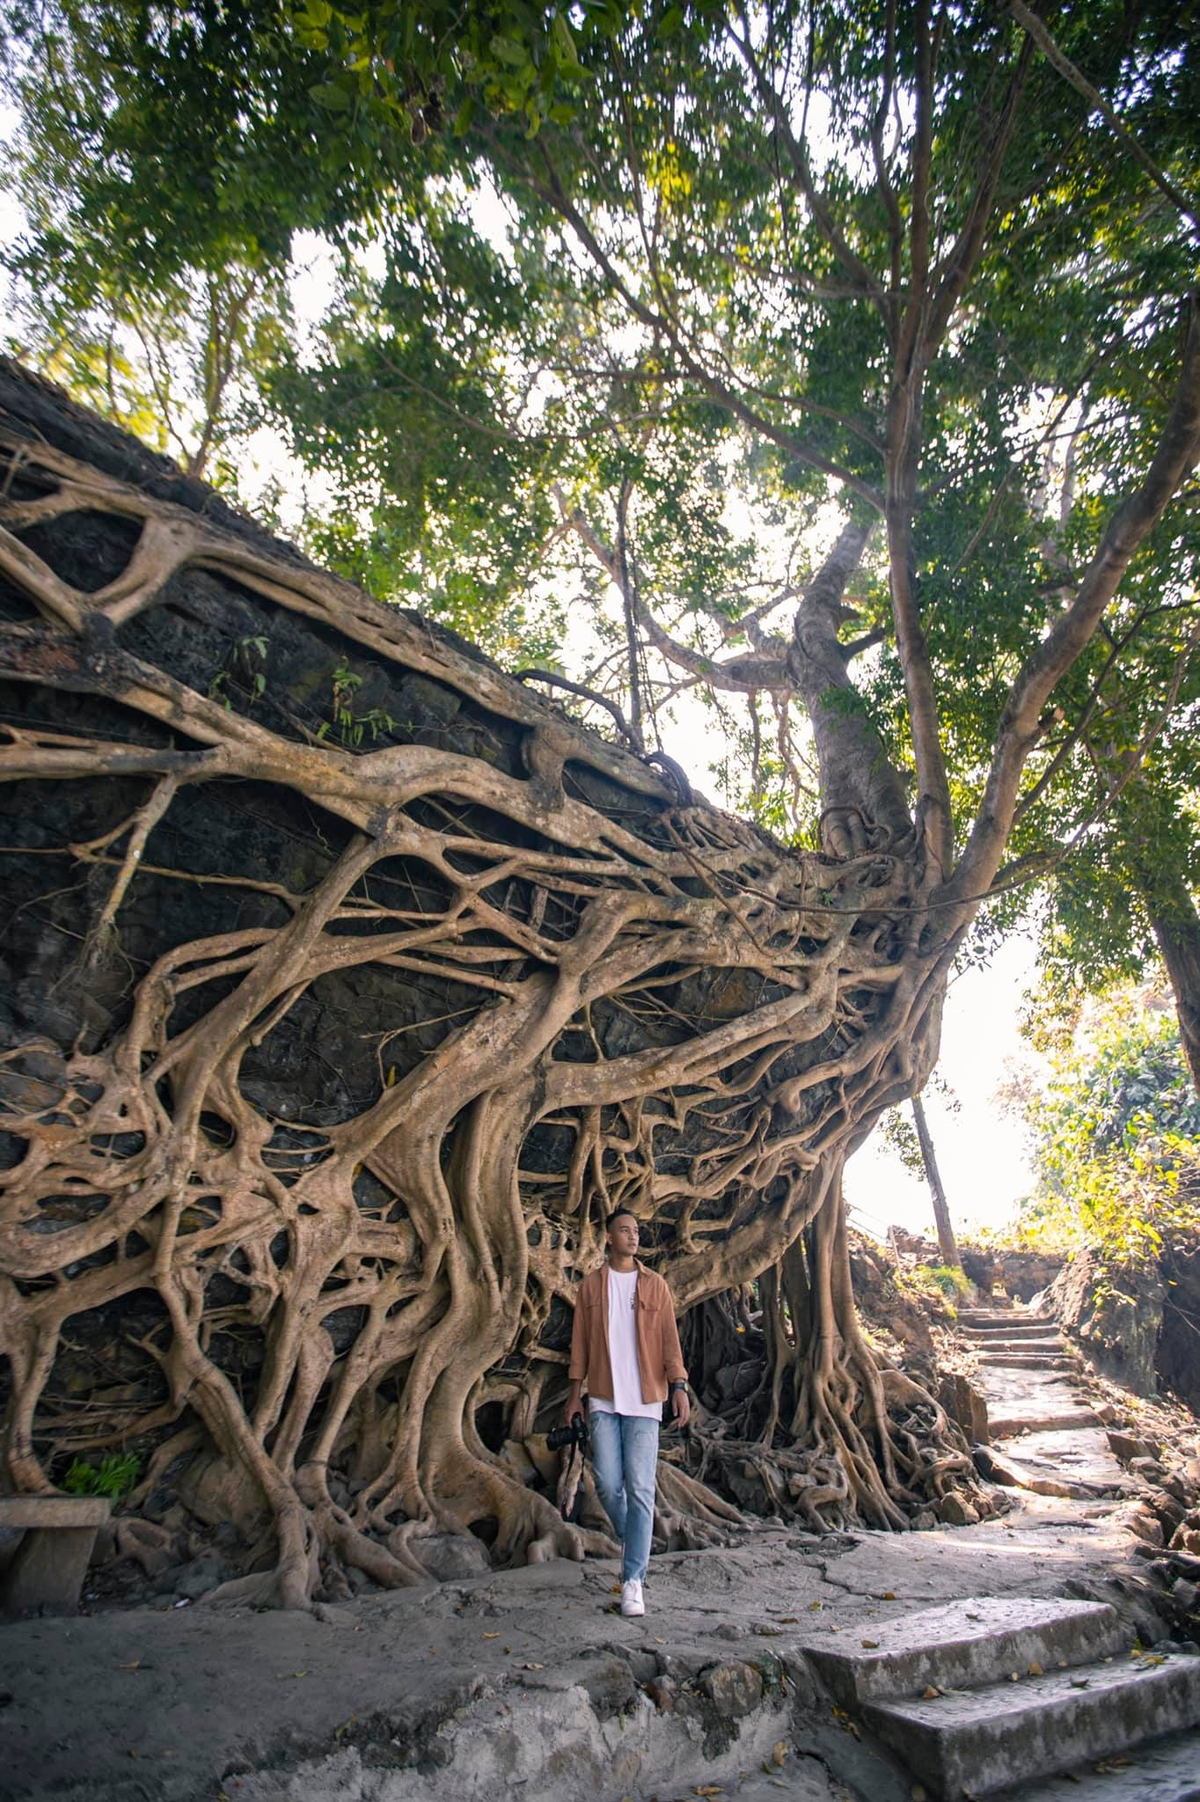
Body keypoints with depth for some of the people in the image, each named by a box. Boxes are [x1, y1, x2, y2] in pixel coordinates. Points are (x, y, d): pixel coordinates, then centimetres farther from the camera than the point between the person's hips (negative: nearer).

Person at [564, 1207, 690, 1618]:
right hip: (603, 1399, 1)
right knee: (607, 1483, 3)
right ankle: (629, 1538, 32)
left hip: (645, 1399, -1)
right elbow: (580, 1340, 7)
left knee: (640, 1489, -3)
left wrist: (679, 1386, -10)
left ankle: (633, 1580, 6)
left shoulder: (654, 1285, 3)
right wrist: (575, 1392, 5)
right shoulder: (591, 1284, 4)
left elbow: (669, 1339, 0)